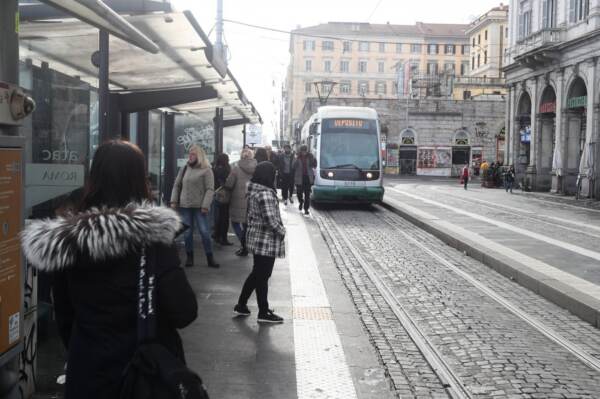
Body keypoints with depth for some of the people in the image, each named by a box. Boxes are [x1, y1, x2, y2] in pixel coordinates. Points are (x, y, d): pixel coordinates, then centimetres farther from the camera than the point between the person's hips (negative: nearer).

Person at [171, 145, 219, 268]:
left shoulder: (206, 170, -4)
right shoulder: (184, 169, 11)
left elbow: (210, 189, -9)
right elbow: (177, 185, 15)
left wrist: (205, 206, -16)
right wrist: (173, 201, 6)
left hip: (200, 207, -4)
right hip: (185, 206, 4)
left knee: (205, 232, -4)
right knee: (187, 233, 7)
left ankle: (210, 258, 6)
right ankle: (189, 257, 18)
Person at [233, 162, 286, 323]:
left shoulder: (253, 191, 7)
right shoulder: (266, 194, -23)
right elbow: (271, 219, -25)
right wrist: (282, 231, -9)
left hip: (255, 237, 9)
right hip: (266, 241, -9)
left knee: (256, 274, 20)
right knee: (262, 276, 2)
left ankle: (241, 305, 28)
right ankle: (264, 313, 14)